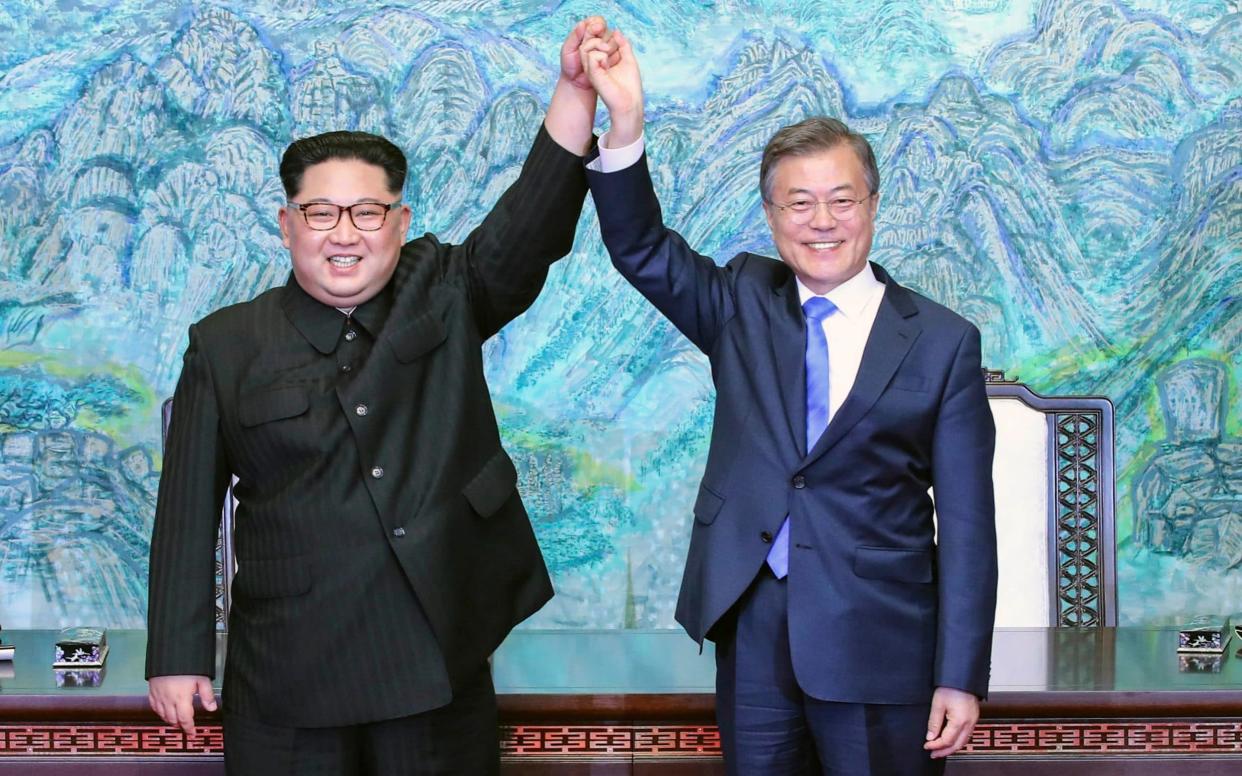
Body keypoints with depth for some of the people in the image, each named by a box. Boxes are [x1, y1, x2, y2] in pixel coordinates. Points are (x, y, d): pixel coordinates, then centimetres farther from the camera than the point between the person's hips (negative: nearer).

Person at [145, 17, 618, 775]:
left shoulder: (444, 299, 5)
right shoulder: (226, 346, 3)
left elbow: (528, 229, -12)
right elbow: (189, 511, 3)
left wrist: (575, 91, -26)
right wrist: (179, 654, 0)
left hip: (440, 658, 1)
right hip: (289, 676, -1)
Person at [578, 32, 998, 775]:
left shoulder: (943, 341, -3)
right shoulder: (742, 303, 8)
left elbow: (967, 520, -4)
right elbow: (642, 248, -7)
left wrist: (961, 677, -8)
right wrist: (625, 123, -23)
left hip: (876, 642, -3)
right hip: (750, 629, 3)